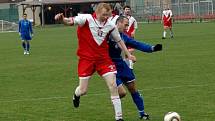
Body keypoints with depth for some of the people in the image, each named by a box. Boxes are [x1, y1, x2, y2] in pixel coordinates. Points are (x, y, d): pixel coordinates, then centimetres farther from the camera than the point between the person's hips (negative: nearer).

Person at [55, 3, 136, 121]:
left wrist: (128, 54, 12)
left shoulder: (110, 25, 0)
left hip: (103, 58, 3)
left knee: (113, 86, -9)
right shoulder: (86, 19, -13)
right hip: (86, 58, -3)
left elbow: (119, 40, 14)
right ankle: (76, 95, 41)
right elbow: (71, 21, -27)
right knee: (83, 90, 0)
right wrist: (63, 19, -48)